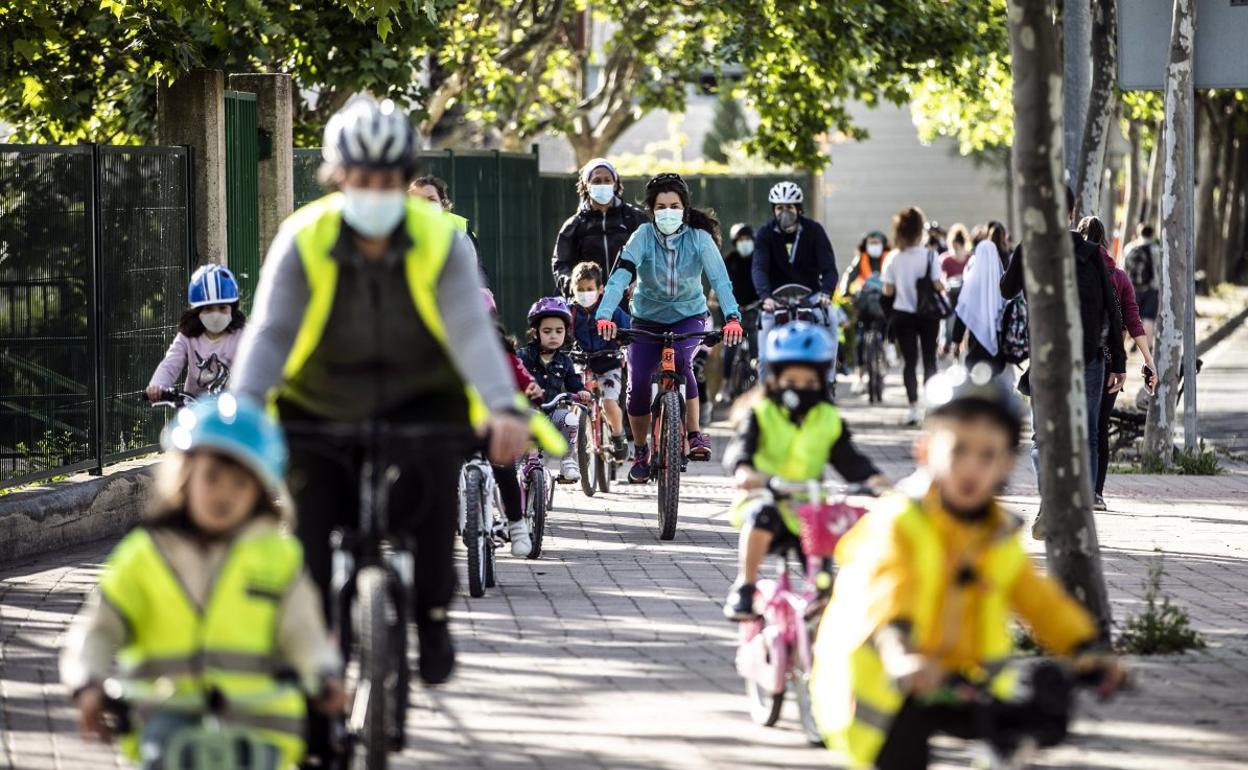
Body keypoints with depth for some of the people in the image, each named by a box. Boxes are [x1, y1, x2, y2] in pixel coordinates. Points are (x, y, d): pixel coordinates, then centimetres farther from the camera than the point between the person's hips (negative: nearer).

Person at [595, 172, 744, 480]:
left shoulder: (699, 238, -18)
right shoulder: (643, 236, -19)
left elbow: (720, 279, -28)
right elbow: (620, 277, -32)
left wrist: (732, 317, -46)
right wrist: (604, 315, -48)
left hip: (688, 315, -1)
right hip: (648, 318, 1)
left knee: (681, 361, -31)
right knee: (638, 385, -9)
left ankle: (695, 434, -20)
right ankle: (640, 452, 15)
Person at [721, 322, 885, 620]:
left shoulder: (829, 420, 9)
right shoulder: (760, 413, -2)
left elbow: (849, 460, 2)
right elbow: (739, 447, -18)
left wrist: (874, 478, -20)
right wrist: (743, 470, -42)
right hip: (761, 498, -4)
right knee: (764, 514, -38)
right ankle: (744, 588, -25)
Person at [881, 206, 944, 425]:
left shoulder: (893, 258, -5)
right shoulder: (929, 255, -10)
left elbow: (888, 291, -5)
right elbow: (937, 285, -12)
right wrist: (945, 288, 9)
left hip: (902, 314, 1)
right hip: (928, 314, -1)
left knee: (909, 360, 4)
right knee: (929, 360, 10)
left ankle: (913, 405, -7)